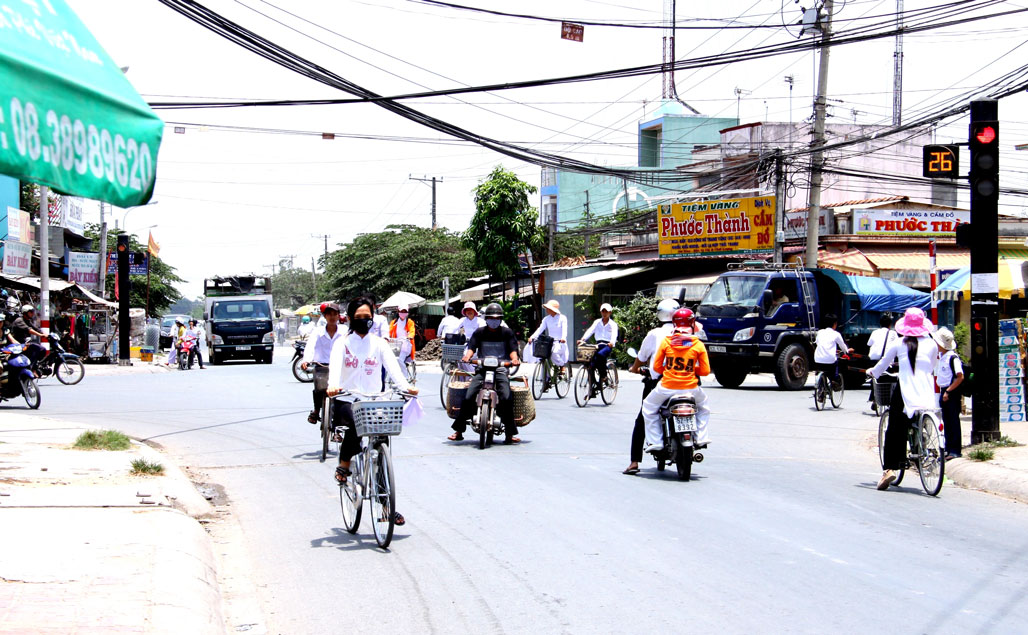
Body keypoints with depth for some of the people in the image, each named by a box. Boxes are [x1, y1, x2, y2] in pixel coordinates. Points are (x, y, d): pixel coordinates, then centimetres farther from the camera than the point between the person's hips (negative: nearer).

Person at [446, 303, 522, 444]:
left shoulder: (507, 332, 8)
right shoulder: (479, 333, 10)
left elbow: (513, 349, 1)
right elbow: (471, 347, 0)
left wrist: (514, 358, -21)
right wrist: (467, 356, -22)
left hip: (501, 370, -1)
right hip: (482, 370, 1)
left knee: (507, 398, -21)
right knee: (468, 397, -15)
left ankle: (509, 435, -13)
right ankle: (458, 431, -4)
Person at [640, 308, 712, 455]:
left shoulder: (666, 342, -4)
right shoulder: (698, 345, -3)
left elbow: (656, 367, 1)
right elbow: (705, 371, -1)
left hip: (667, 387, -1)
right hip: (690, 388, 1)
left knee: (649, 407, 23)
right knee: (703, 405, 32)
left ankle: (655, 441, 14)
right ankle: (701, 437, 23)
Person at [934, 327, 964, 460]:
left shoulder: (953, 358, -16)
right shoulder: (942, 356, 10)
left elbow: (960, 377, -20)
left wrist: (948, 391, -20)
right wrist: (942, 392, 15)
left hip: (952, 393, -9)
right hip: (944, 392, 9)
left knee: (954, 420, -4)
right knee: (946, 421, 12)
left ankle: (955, 450, -1)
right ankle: (948, 448, 18)